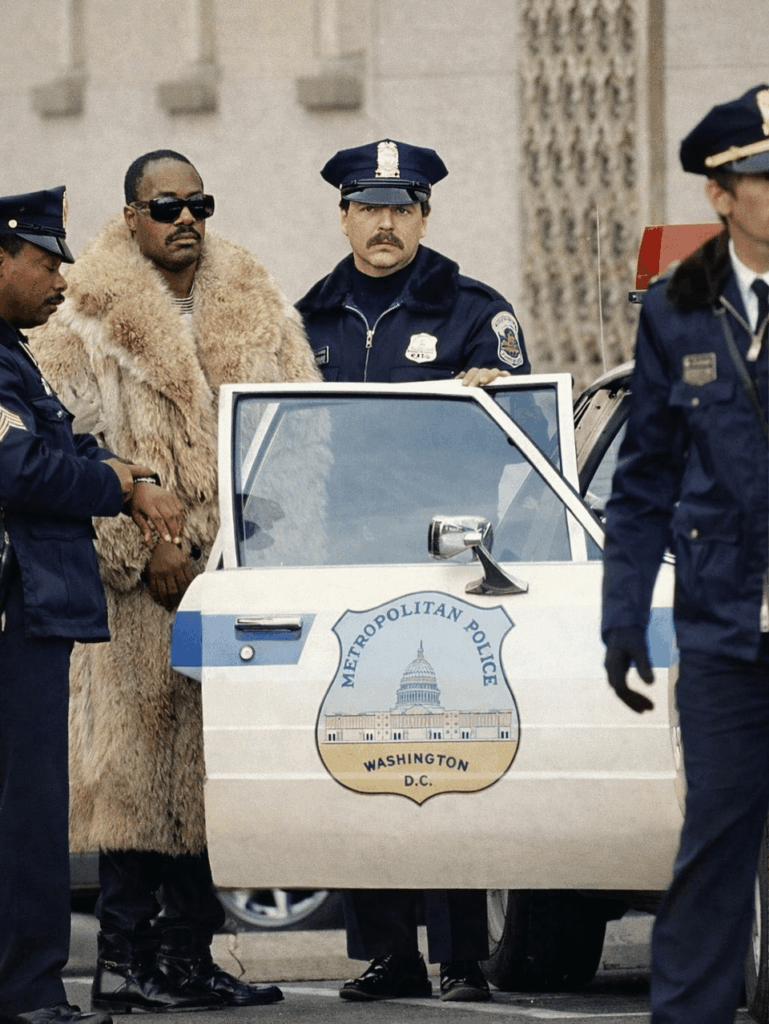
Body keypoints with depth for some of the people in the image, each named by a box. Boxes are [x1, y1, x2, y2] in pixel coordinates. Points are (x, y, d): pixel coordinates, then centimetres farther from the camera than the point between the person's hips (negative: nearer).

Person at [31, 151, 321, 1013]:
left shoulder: (261, 316, 15)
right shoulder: (85, 324, 2)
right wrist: (142, 553, -12)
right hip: (136, 589, -4)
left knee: (212, 769, 4)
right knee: (133, 762, -7)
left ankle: (187, 954, 9)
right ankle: (124, 957, -5)